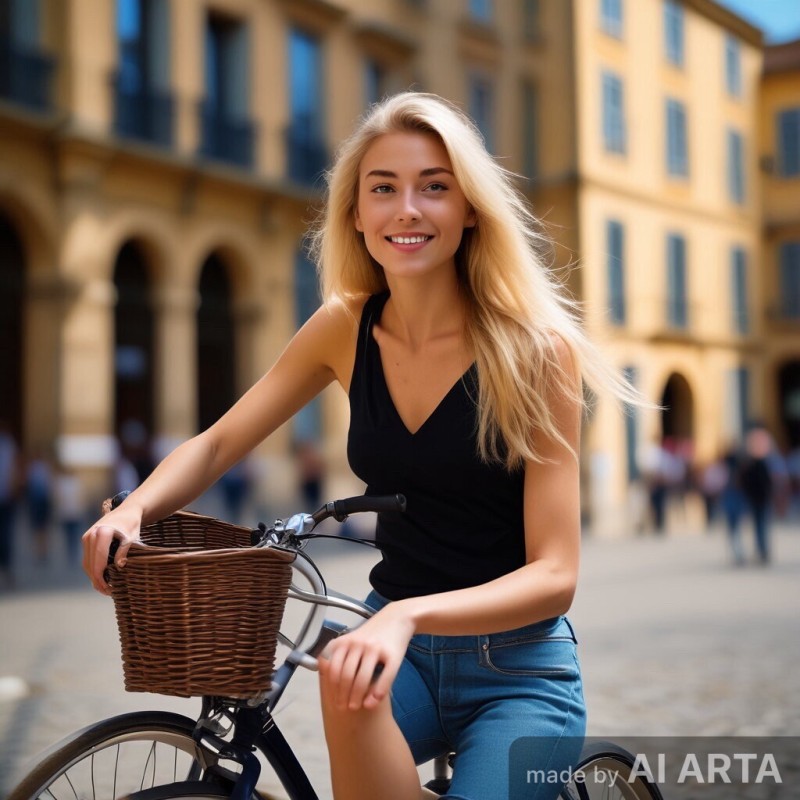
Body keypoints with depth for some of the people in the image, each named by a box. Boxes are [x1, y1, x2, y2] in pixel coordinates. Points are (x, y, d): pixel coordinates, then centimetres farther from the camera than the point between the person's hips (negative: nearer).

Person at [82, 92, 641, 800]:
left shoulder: (535, 347, -14)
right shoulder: (346, 328, -2)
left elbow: (555, 575, -17)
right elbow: (216, 446, 5)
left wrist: (410, 614, -33)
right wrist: (133, 508, -16)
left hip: (517, 667, -2)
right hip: (396, 644, 3)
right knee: (345, 677, -31)